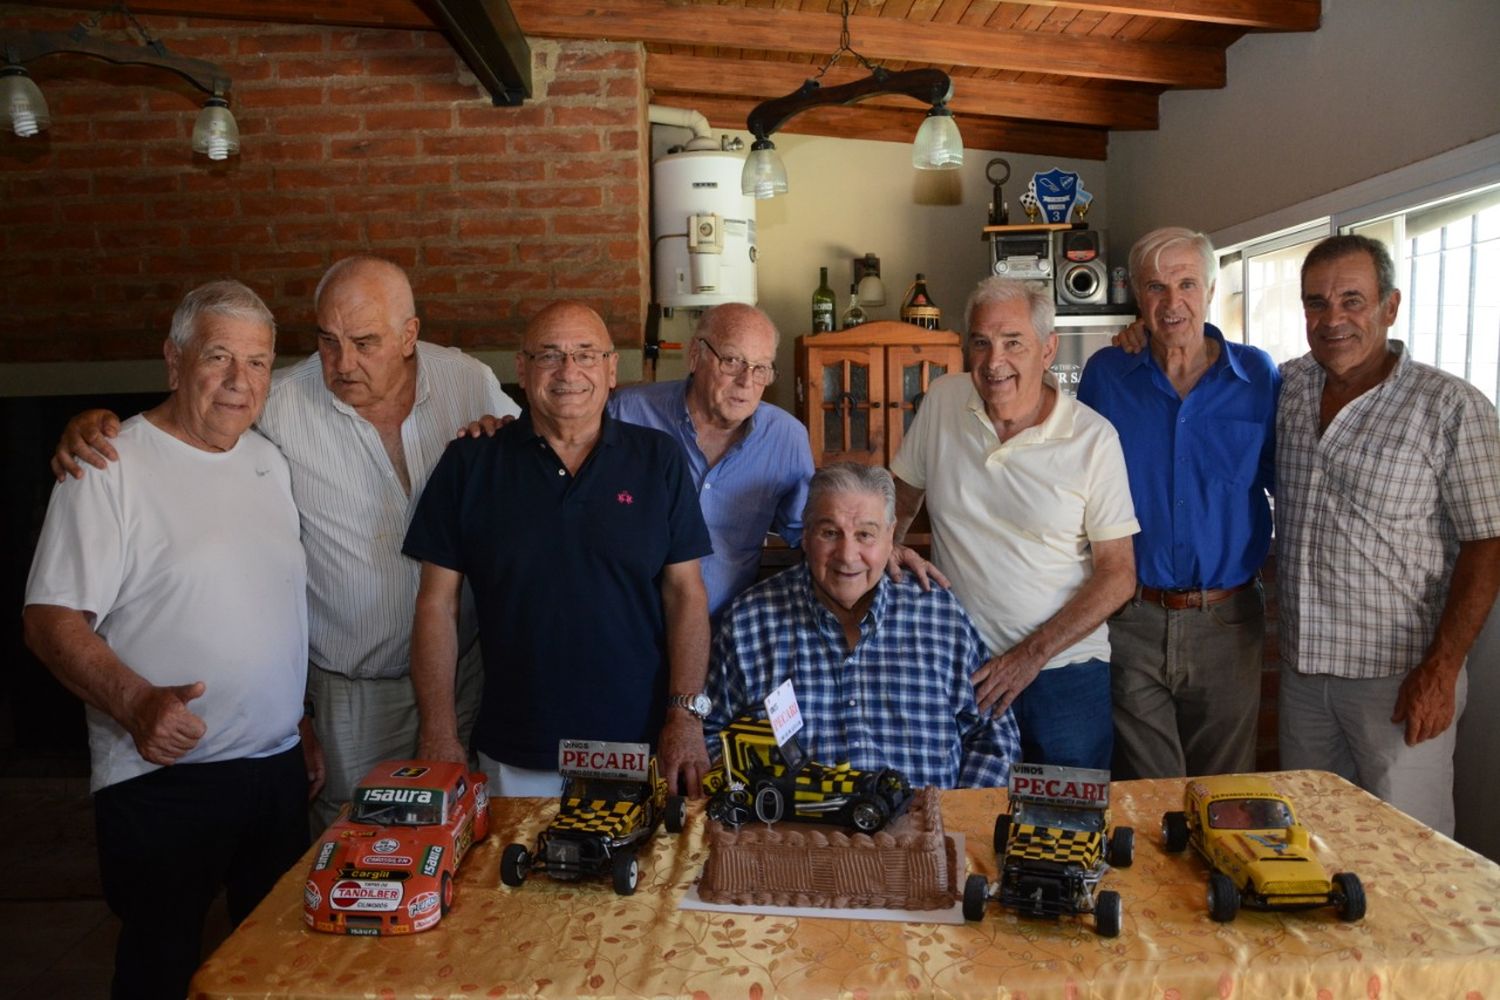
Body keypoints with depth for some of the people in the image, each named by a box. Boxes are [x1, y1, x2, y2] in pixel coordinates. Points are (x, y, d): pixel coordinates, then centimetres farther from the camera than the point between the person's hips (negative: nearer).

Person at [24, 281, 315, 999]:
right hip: (164, 778, -6)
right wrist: (136, 702, -30)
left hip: (278, 768, 6)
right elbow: (51, 619, -15)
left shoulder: (270, 461, 8)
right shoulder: (112, 467, -12)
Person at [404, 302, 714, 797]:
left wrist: (686, 716, -9)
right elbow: (437, 605, 0)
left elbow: (686, 593, -1)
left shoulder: (658, 459, 0)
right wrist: (440, 737, -4)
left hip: (641, 747, 0)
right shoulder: (469, 463, -1)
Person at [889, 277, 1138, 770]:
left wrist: (1030, 656, -13)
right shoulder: (942, 400, -2)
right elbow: (900, 500, 10)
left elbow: (1118, 573, -8)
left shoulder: (1094, 437, -10)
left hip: (1064, 672, -2)